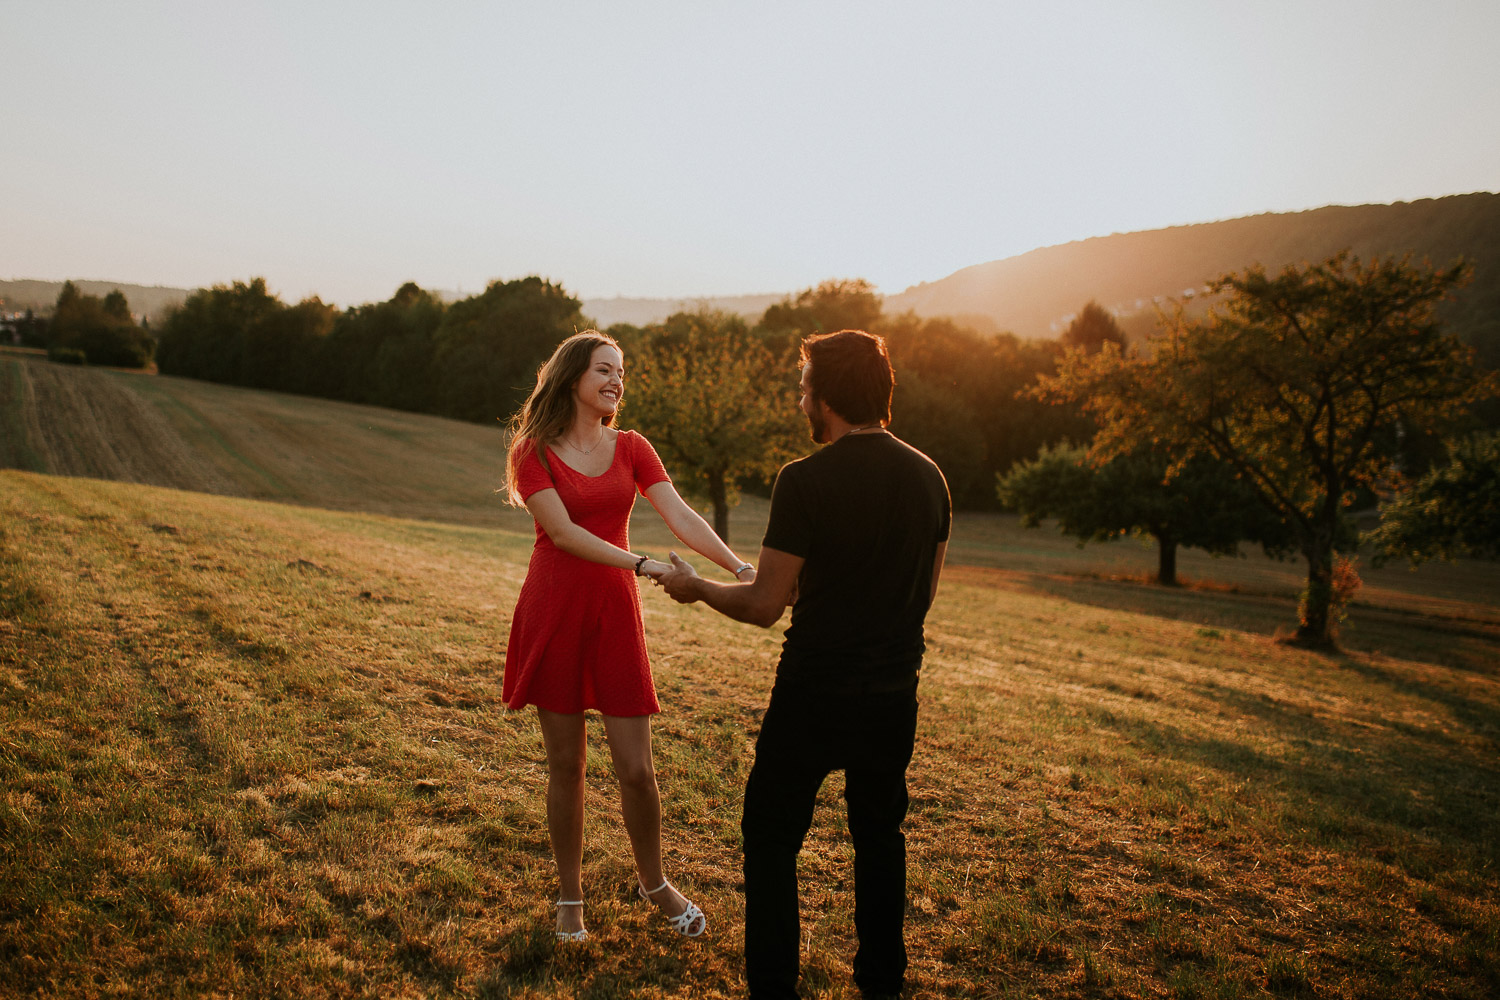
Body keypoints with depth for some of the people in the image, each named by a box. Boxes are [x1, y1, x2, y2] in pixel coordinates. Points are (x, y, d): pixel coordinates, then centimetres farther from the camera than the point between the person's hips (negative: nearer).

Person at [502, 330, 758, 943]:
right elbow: (563, 532, -15)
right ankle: (570, 899, 26)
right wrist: (642, 564, -26)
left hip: (615, 614, 2)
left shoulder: (631, 449, 7)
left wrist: (739, 567, -21)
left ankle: (654, 884, 27)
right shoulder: (534, 452, -2)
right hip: (553, 614, -2)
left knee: (636, 769, 1)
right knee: (565, 766, 7)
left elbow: (679, 516, -6)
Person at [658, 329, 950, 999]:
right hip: (894, 695, 6)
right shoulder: (928, 477, 1)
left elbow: (764, 606, -15)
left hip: (813, 694, -6)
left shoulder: (806, 480, -17)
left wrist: (694, 587, 2)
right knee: (880, 838, 21)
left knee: (771, 841, 11)